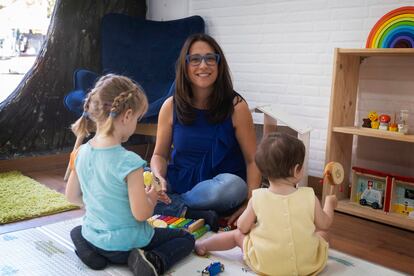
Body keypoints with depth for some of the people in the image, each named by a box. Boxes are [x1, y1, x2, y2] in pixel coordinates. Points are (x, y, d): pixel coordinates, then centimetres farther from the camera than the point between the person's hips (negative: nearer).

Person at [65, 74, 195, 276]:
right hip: (126, 244, -5)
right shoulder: (129, 162, -27)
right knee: (186, 238, 14)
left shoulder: (81, 153, -7)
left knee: (76, 232, 40)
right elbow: (141, 214, -24)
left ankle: (92, 250, 9)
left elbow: (72, 196, 6)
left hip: (93, 237, 5)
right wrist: (152, 196, -4)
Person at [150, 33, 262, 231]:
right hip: (178, 183, 2)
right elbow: (160, 155, 6)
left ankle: (170, 204, -13)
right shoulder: (171, 106, 0)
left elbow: (253, 160, -6)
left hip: (218, 191, -1)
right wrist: (159, 179, -17)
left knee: (234, 186, -36)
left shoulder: (236, 106, -6)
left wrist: (249, 204, -20)